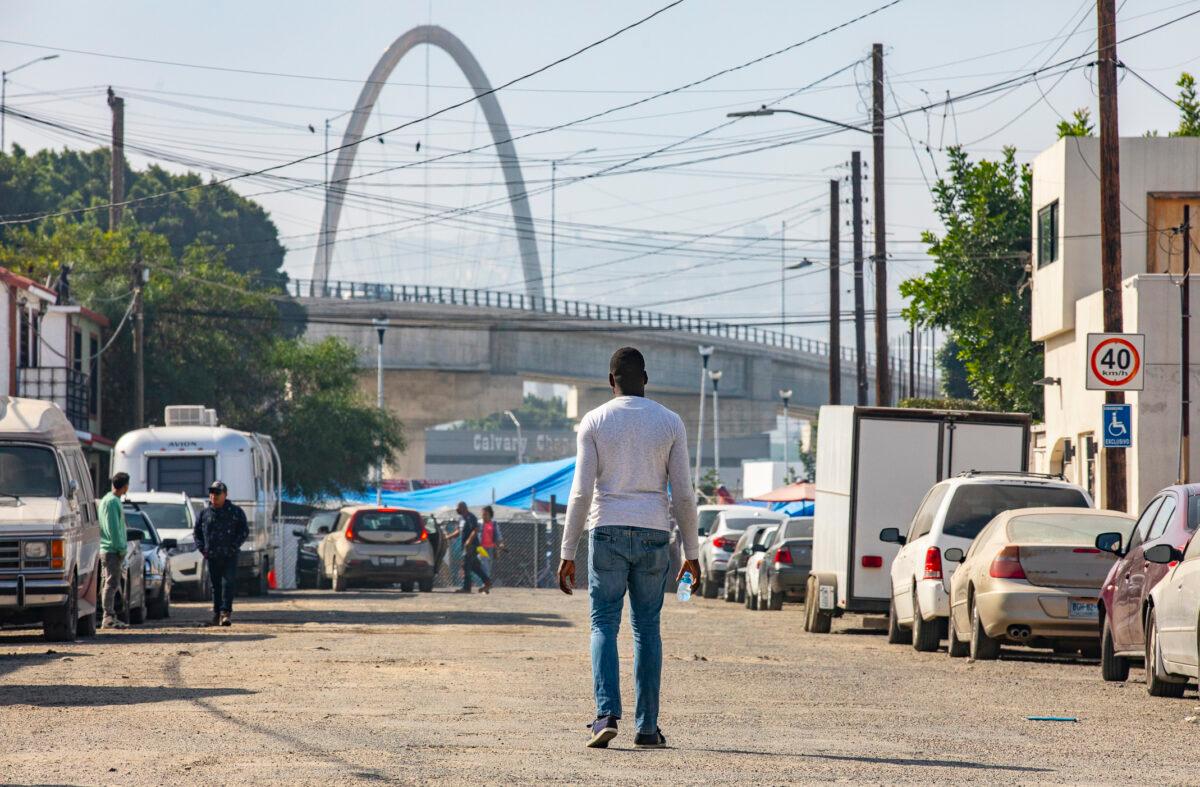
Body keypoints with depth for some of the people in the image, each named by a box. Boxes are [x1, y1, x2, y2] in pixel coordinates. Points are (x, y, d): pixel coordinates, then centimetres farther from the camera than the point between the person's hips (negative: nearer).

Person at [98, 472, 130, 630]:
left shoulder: (115, 500, 18)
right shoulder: (111, 501, -13)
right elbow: (113, 528, -18)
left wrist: (122, 547, 18)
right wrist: (121, 548, -18)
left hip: (114, 550, 10)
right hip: (112, 550, -10)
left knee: (112, 584, 12)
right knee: (111, 583, -10)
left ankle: (111, 617, 16)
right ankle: (108, 618, -10)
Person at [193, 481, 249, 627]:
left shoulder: (235, 512, 3)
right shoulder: (204, 513, 11)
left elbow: (244, 531, 2)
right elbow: (197, 532, 18)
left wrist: (234, 546, -9)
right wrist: (201, 548, 3)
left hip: (229, 556, -3)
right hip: (212, 557, 3)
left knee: (228, 584, -13)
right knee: (215, 586, 8)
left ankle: (226, 612, -15)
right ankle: (217, 614, 16)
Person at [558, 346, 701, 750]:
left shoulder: (594, 422, -1)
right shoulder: (670, 423, 4)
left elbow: (581, 491, -5)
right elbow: (683, 493, 2)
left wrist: (567, 554, -2)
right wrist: (692, 553, 10)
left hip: (607, 532, -2)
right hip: (653, 535, 2)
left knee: (604, 625, 2)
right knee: (647, 627, 10)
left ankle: (607, 714, -17)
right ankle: (647, 726, 8)